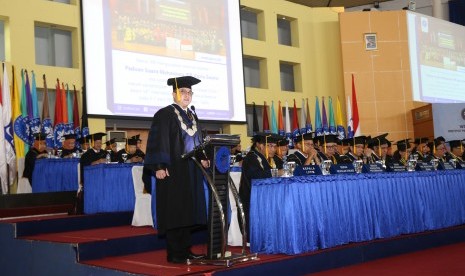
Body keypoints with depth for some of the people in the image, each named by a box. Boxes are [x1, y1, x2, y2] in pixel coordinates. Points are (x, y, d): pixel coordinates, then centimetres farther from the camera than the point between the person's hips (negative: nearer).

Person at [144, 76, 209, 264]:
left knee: (188, 212, 10)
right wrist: (159, 167, -22)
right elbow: (158, 142, -14)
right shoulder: (165, 114, -6)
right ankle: (174, 254, 2)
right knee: (174, 212, -5)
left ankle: (185, 251, 17)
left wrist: (203, 158, 7)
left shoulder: (192, 116, 18)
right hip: (173, 171, -8)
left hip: (191, 171, 8)